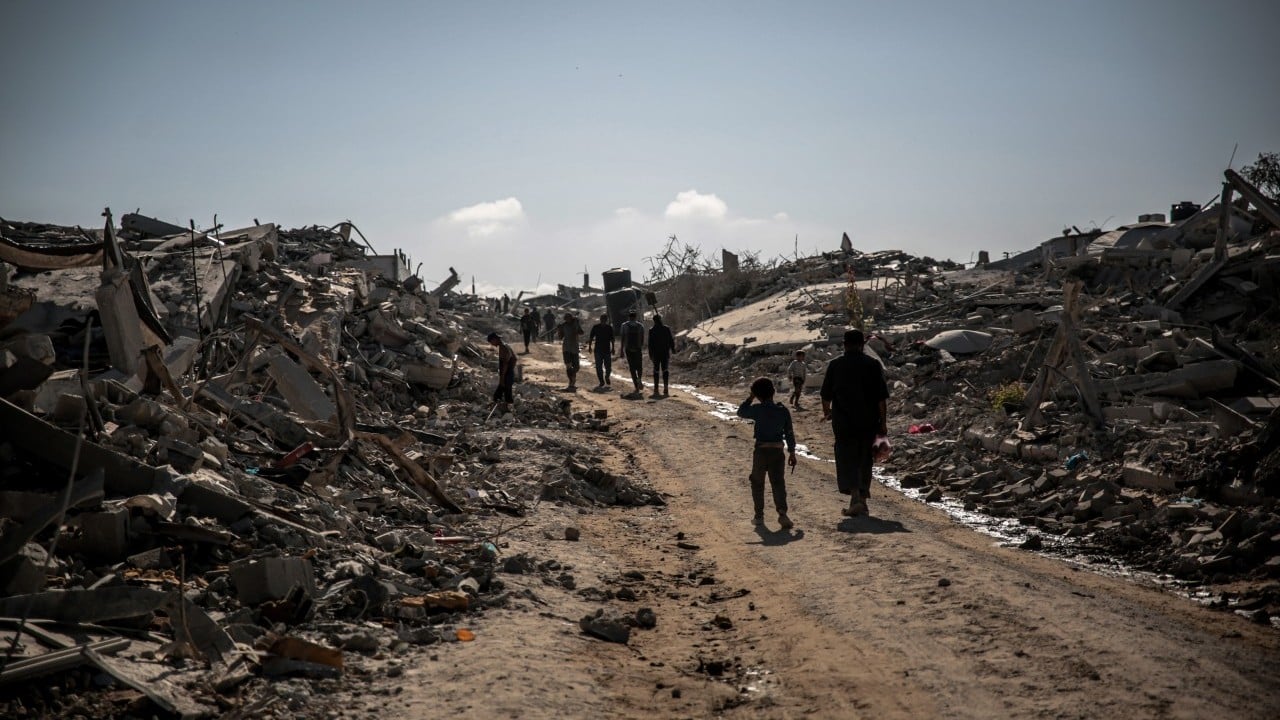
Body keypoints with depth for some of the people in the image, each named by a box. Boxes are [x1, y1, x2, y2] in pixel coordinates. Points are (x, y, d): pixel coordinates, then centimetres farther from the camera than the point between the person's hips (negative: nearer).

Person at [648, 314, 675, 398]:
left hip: (656, 353, -1)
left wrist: (650, 354, -1)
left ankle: (656, 389, 11)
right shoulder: (667, 329, -3)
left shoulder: (652, 330, -6)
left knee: (656, 370, 10)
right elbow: (671, 340, -1)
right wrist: (673, 349, 12)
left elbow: (650, 343, -6)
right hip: (665, 352, 1)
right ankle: (665, 387, -13)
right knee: (665, 369, 3)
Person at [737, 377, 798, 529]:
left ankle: (759, 515, 15)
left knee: (757, 483, 12)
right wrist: (792, 452, 10)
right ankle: (782, 513, -13)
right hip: (778, 451, 2)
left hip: (761, 451, -2)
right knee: (778, 483, 4)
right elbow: (789, 433, 3)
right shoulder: (783, 410, -1)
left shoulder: (758, 410, -10)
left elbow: (741, 412, 8)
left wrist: (750, 398, 11)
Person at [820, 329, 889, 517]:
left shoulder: (835, 365, -1)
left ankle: (855, 497, -16)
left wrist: (827, 412, 26)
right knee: (864, 461, 14)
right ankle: (862, 498, 20)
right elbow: (881, 397, -4)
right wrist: (883, 422, 2)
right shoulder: (873, 364, -1)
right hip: (869, 422, 2)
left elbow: (826, 394, 7)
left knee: (847, 459, 1)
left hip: (844, 422, -1)